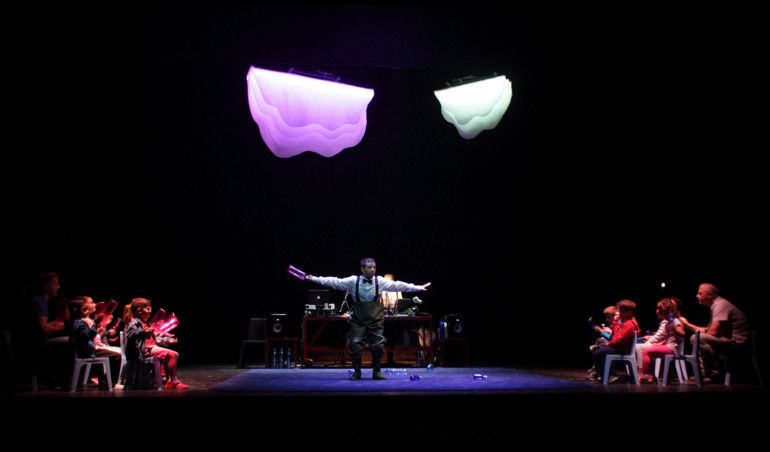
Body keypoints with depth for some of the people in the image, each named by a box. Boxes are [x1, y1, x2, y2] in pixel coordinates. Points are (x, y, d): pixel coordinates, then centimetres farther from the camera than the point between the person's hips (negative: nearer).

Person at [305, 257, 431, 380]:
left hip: (375, 320, 1)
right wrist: (314, 278, -9)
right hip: (358, 320, -1)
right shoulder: (353, 281, -6)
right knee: (354, 345, -3)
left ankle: (376, 372, 21)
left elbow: (397, 285, -1)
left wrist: (418, 287, -1)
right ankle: (356, 372, 16)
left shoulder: (380, 281, -3)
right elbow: (335, 282, -5)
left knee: (378, 346, 2)